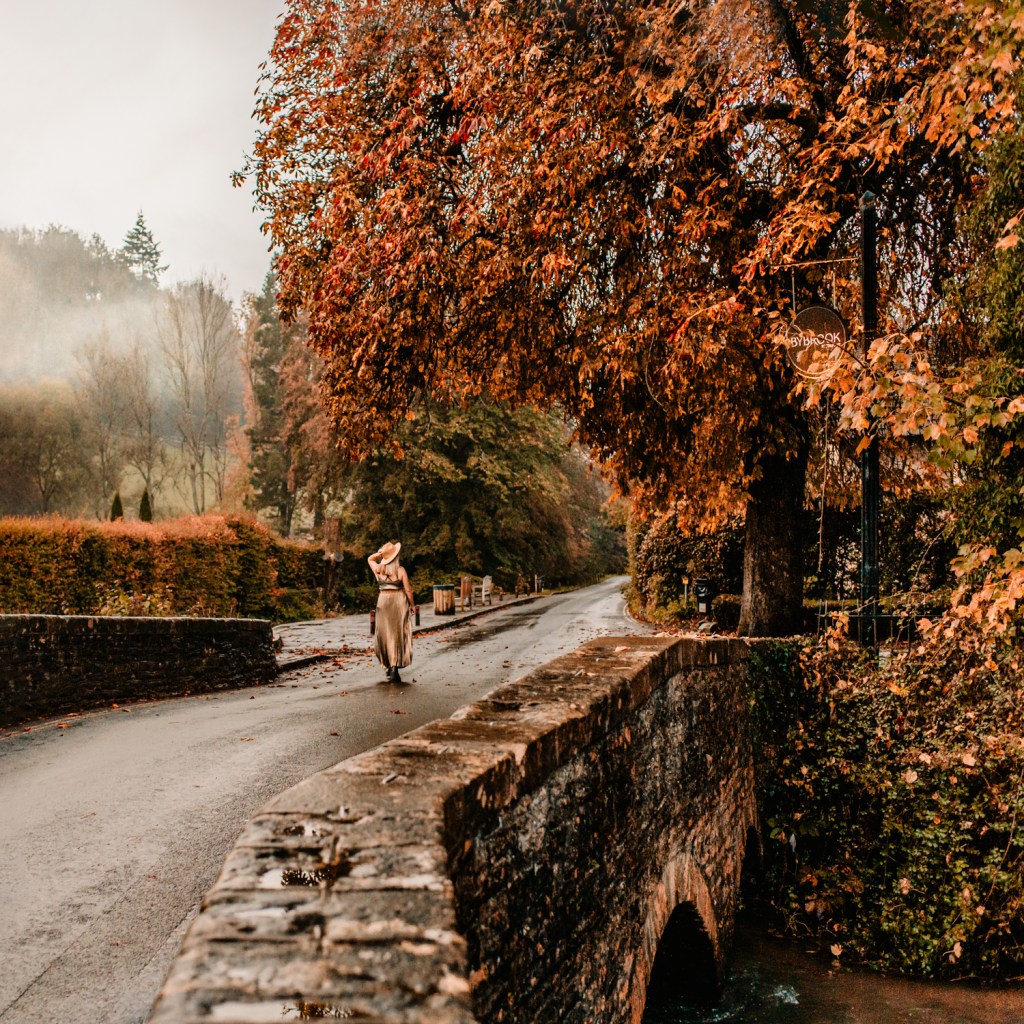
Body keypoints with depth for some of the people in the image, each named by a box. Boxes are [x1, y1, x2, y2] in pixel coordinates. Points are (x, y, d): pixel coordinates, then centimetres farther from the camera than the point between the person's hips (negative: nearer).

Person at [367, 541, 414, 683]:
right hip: (399, 602, -3)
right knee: (398, 636, 0)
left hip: (383, 601, 3)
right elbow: (408, 590, -8)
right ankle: (394, 668, -10)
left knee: (385, 634, 15)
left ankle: (388, 666, 24)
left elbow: (370, 559, 20)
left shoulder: (378, 569, -2)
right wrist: (412, 605, 5)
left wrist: (379, 553, 2)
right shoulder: (400, 571, -11)